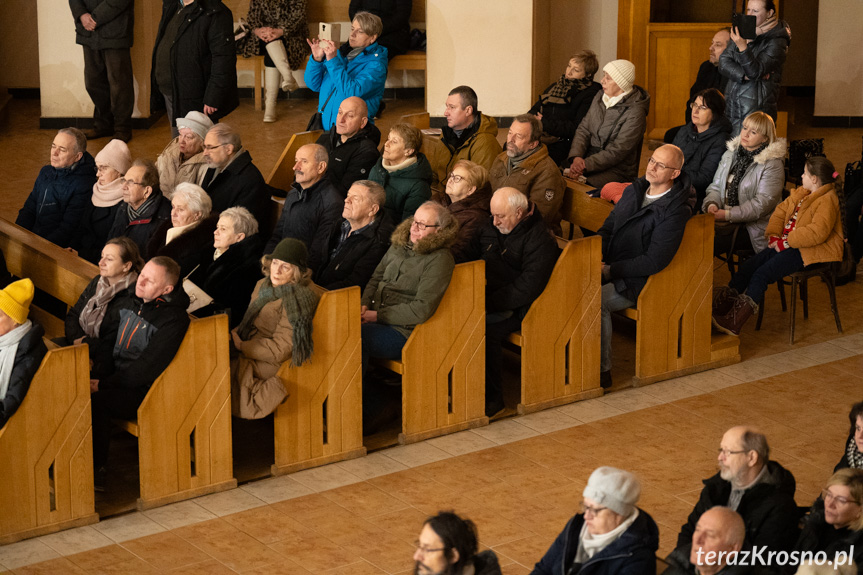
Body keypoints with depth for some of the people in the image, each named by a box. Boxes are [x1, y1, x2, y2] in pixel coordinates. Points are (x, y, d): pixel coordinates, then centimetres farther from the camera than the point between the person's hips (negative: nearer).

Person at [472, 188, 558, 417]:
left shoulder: (540, 240, -11)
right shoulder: (491, 227, 12)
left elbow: (527, 288, -19)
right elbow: (473, 256, 24)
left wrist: (489, 304, -23)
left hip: (512, 308, -7)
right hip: (485, 296, 7)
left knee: (487, 330, -34)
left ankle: (492, 397, -20)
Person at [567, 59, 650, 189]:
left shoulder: (635, 112, -13)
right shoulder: (600, 97, 9)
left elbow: (617, 151, -17)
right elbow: (584, 129, 7)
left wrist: (585, 165, -22)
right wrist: (576, 157, -12)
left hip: (618, 172, -7)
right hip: (590, 158, 7)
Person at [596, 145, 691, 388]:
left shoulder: (675, 212, -13)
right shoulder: (634, 191, 11)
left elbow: (655, 261, -18)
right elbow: (608, 228, 18)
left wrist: (611, 270, -18)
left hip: (637, 280, -7)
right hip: (610, 268, 7)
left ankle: (602, 371, -18)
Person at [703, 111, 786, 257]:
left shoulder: (772, 165, -7)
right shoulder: (730, 154, 15)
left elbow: (763, 203, -14)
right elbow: (715, 186, 16)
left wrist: (729, 215, -21)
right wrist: (712, 203, -8)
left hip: (752, 226, -6)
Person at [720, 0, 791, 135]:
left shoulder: (777, 41, -7)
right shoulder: (742, 32, 11)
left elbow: (756, 71, -17)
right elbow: (723, 63, 4)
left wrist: (742, 47, -29)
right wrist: (744, 75, -12)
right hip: (732, 105, 6)